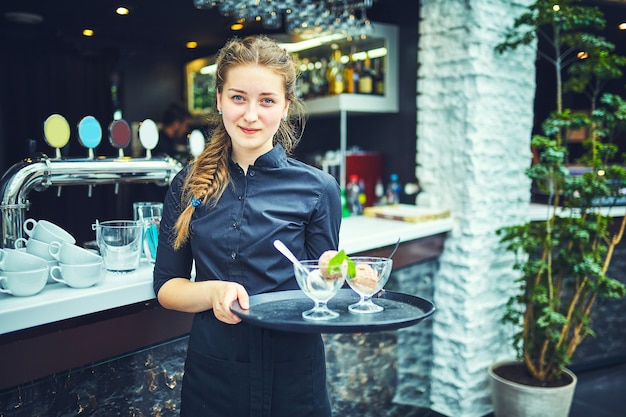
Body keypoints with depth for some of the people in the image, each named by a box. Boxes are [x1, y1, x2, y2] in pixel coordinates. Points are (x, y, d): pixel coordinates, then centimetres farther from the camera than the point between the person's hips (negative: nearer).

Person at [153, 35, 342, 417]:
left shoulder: (317, 188, -7)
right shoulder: (189, 186, -1)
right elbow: (166, 286, 2)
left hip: (291, 375, -1)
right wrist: (214, 291, -18)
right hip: (210, 375, 2)